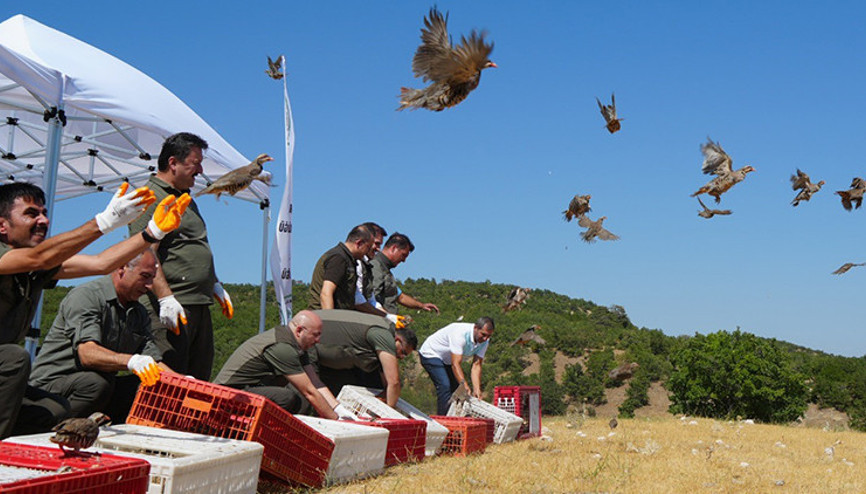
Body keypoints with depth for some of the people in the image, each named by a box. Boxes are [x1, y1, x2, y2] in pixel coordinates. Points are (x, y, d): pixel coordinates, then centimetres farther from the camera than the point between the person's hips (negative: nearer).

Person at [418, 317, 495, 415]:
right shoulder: (460, 333, -37)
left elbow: (476, 365, -18)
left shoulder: (484, 341, -15)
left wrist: (477, 389, -30)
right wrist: (464, 385, -49)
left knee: (456, 387, 0)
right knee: (445, 386, -22)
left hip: (447, 361, 8)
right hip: (431, 354, -8)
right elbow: (455, 364, -40)